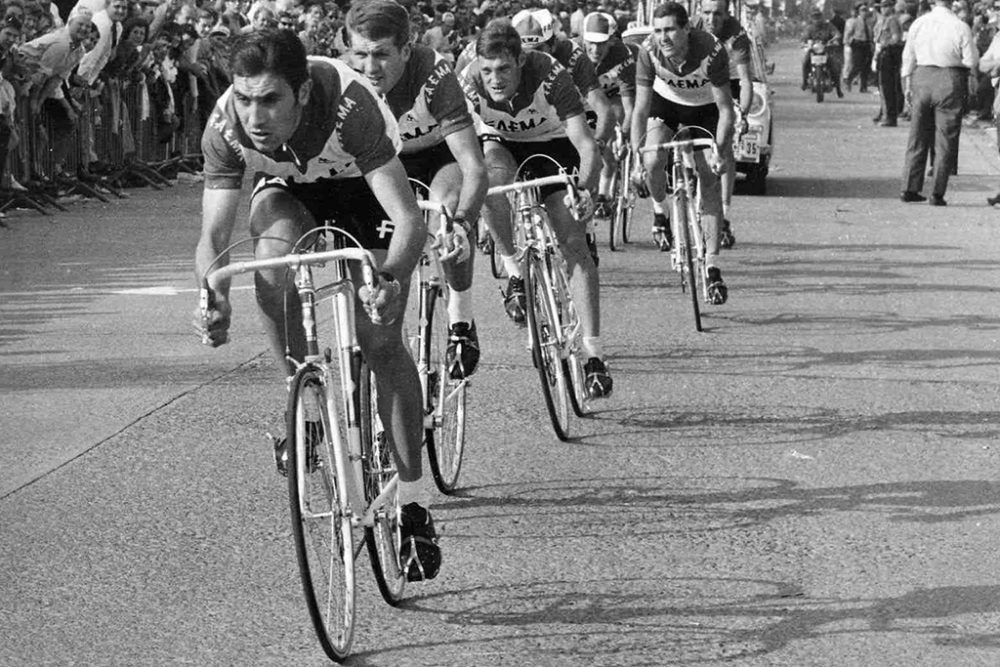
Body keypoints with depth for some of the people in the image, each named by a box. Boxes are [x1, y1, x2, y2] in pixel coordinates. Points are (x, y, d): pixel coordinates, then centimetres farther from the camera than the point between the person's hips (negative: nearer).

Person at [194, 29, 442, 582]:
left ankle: (414, 504, -2)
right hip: (288, 189, 2)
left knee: (381, 341, -12)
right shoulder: (226, 127, -31)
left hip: (362, 188, -2)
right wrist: (215, 298, -46)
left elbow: (409, 220, -43)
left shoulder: (350, 106, -41)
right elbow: (214, 233, -27)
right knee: (273, 251, -33)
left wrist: (391, 281, -61)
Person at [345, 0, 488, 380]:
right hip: (383, 159, 3)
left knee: (450, 206, -33)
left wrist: (462, 224, -58)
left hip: (439, 152, -3)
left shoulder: (433, 75, -37)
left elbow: (475, 168, -41)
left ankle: (461, 320, -14)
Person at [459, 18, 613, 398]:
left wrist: (584, 189, -55)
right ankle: (514, 273, -18)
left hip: (552, 143, -1)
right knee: (491, 174, -36)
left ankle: (594, 354, -10)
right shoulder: (469, 82, -28)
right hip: (499, 142, 1)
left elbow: (586, 145, -37)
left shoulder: (550, 76, -33)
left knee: (573, 243, -13)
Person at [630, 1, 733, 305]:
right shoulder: (649, 51, -30)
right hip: (665, 102, 1)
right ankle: (660, 210, 12)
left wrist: (719, 154, -35)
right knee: (653, 163, -23)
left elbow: (725, 110, -27)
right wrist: (636, 159, -30)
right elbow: (641, 109, -24)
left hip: (704, 109, -1)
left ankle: (712, 266, -4)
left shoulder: (712, 51, -35)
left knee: (710, 182, -8)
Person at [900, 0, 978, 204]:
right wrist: (972, 80, 12)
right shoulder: (960, 27, -10)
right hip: (950, 80, -3)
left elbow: (908, 57, 7)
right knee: (945, 140, 5)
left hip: (921, 78, 3)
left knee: (918, 136, 14)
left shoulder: (918, 24, 1)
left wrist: (907, 85, 16)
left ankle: (909, 189, 14)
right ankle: (937, 193, 3)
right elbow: (971, 61, -6)